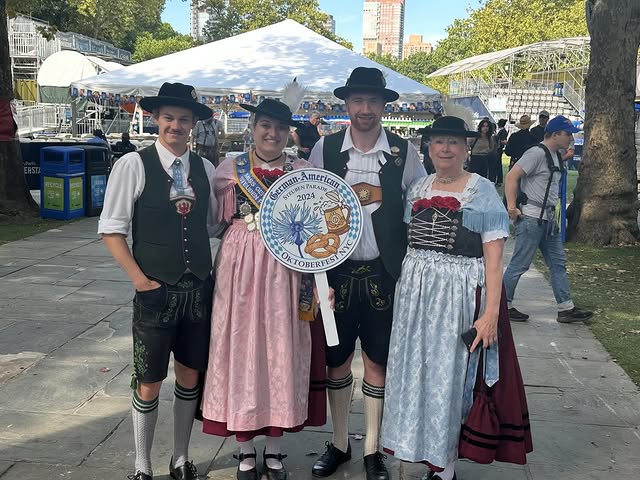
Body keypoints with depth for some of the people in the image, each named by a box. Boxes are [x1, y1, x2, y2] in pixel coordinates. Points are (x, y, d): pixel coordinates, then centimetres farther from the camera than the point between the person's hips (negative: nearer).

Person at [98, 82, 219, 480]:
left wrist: (210, 274, 0)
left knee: (190, 376, 14)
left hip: (200, 290, 4)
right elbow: (112, 229, -6)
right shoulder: (133, 165, -8)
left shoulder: (206, 169, 4)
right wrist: (139, 279, -11)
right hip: (156, 291, -3)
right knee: (149, 384, 6)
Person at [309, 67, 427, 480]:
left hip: (384, 274, -1)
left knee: (378, 363, 9)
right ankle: (339, 445, 30)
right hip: (337, 271, 1)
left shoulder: (404, 152, -3)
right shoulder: (325, 149, 0)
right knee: (337, 361, 11)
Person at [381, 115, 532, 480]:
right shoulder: (417, 190, 11)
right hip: (415, 293, 5)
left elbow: (494, 258, -10)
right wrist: (403, 294, 7)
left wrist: (490, 314, -17)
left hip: (461, 295, -5)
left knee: (450, 378, 3)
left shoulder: (483, 192, -5)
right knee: (417, 375, 10)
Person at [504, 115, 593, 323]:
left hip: (548, 218, 10)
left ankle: (566, 309, 15)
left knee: (558, 263, 10)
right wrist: (512, 207, -23)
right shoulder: (537, 153, -14)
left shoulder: (555, 156, 16)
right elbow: (512, 176, -20)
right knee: (519, 265, -3)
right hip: (531, 217, -10)